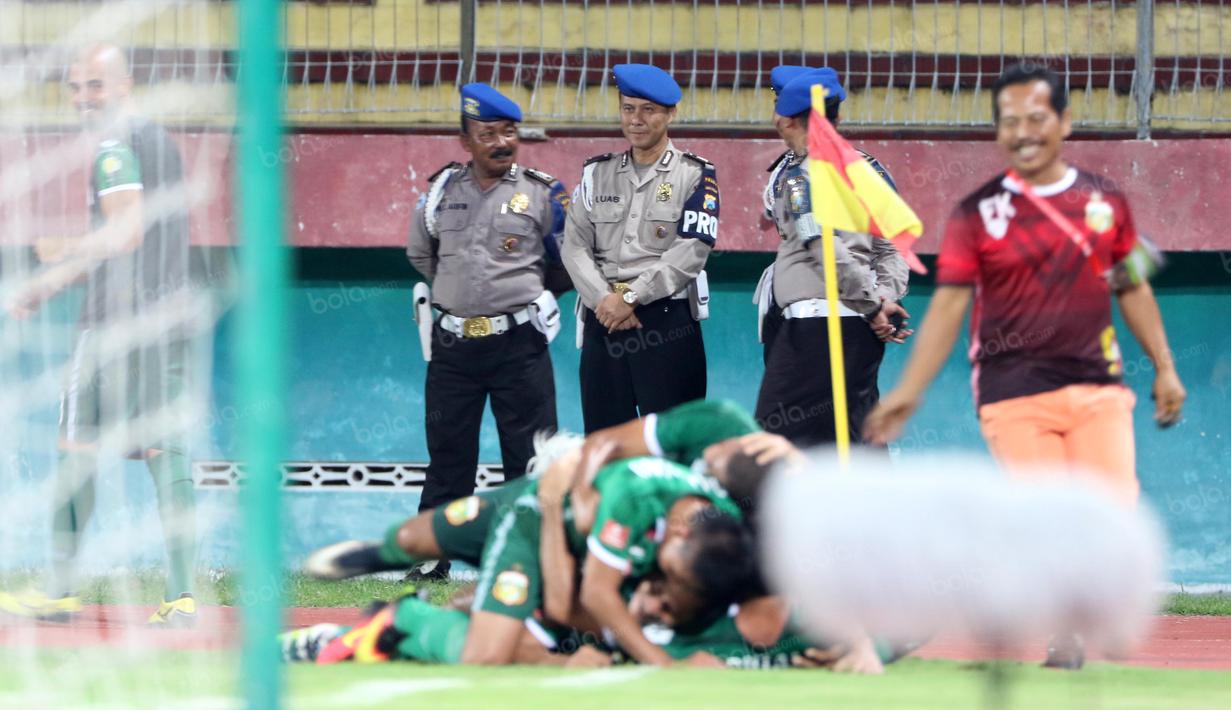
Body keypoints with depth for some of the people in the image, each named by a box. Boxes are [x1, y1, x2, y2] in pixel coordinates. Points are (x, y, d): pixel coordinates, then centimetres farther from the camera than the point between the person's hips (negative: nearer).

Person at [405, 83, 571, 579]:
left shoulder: (544, 194, 0)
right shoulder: (441, 190, 8)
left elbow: (565, 271, 6)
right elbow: (420, 255, 22)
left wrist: (523, 293, 5)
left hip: (518, 345, -3)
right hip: (453, 346, 3)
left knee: (530, 459, -2)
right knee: (447, 456, 8)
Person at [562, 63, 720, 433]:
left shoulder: (695, 175, 2)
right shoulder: (597, 173, 14)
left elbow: (690, 253, -9)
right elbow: (576, 246, 5)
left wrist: (630, 297, -15)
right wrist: (604, 300, -12)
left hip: (668, 319, -4)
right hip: (602, 320, 4)